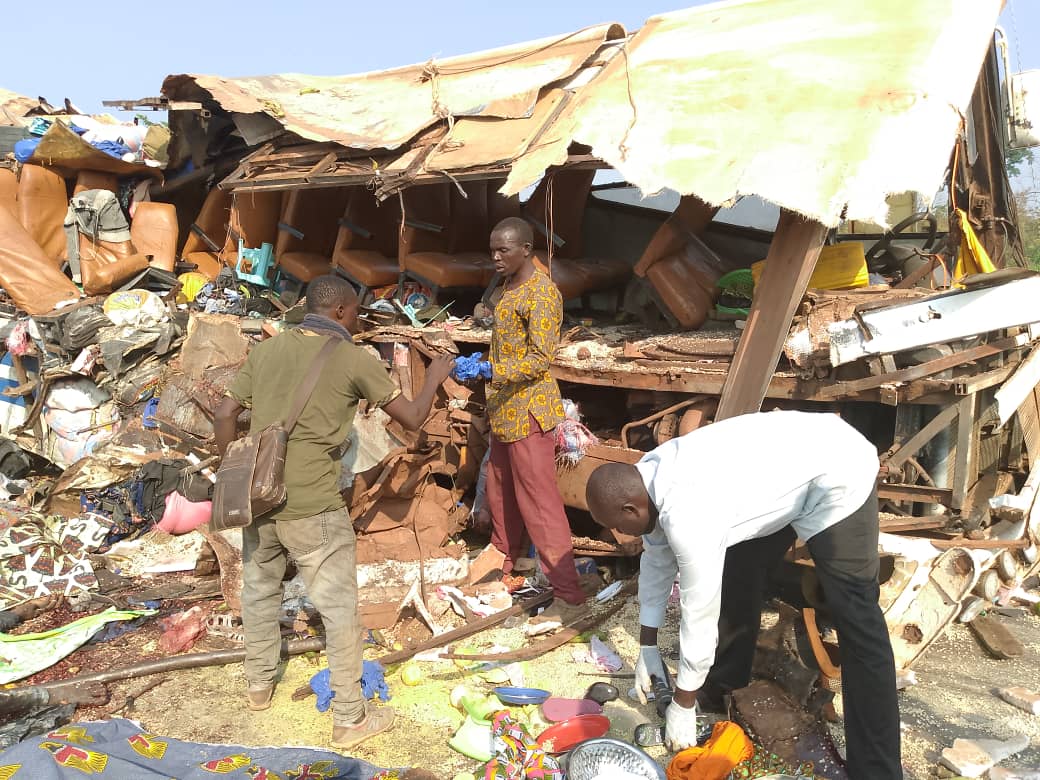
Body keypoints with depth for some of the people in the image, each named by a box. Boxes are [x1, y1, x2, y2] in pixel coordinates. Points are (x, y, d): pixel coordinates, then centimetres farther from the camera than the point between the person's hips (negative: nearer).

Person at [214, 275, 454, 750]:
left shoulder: (266, 350, 6)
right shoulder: (354, 360, -7)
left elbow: (224, 416, 7)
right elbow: (411, 418, -3)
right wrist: (434, 379, 15)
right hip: (313, 506, -6)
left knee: (259, 590, 24)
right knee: (339, 609, 6)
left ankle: (259, 686, 43)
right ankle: (350, 719, 17)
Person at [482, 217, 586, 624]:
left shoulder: (542, 293, -19)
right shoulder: (509, 286, 10)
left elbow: (540, 358, -22)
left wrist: (489, 369, -29)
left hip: (529, 410, -9)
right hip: (505, 407, 9)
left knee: (539, 501, -7)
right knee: (500, 490, 21)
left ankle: (569, 595, 0)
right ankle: (504, 561, 41)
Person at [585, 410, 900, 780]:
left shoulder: (686, 515, -32)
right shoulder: (649, 476, -5)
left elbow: (699, 614, -23)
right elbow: (656, 560, 8)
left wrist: (682, 706, -9)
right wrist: (647, 648, 14)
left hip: (837, 474, -10)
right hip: (788, 462, 10)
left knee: (855, 615, -11)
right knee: (738, 573, 15)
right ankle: (723, 683, 33)